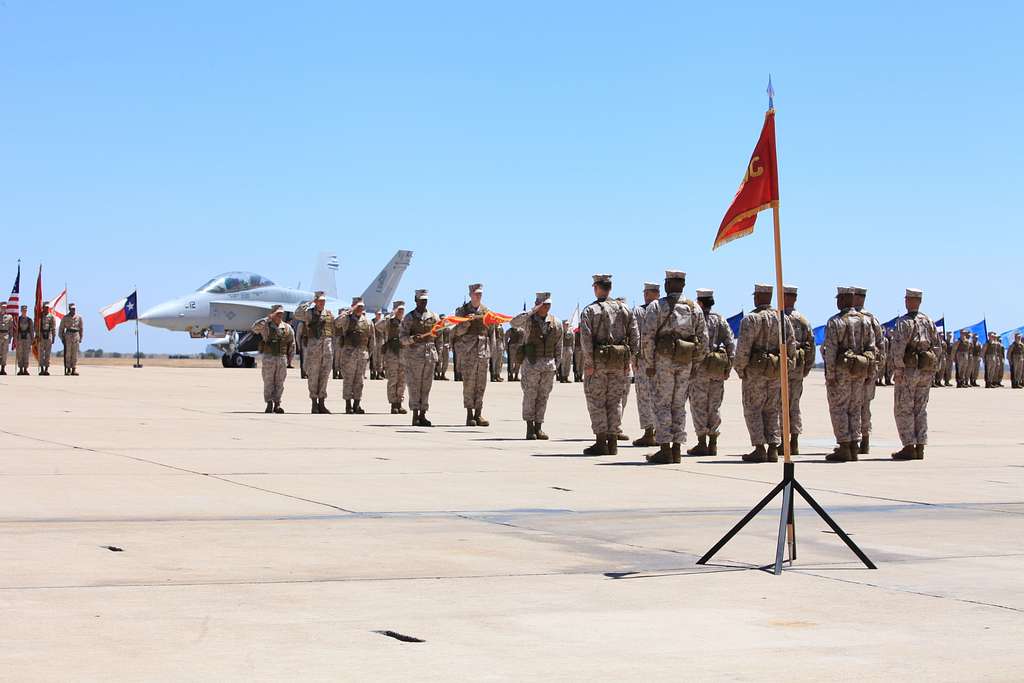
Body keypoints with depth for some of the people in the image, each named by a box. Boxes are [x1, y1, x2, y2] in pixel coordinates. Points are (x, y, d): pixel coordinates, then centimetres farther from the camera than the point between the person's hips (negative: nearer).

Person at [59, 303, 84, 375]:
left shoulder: (79, 317, 8)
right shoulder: (65, 318, 5)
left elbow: (81, 328, 12)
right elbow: (61, 328, 9)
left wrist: (81, 338, 7)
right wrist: (62, 338, 3)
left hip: (76, 336, 1)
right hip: (68, 336, -1)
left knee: (75, 354, -2)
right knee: (68, 353, -4)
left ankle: (74, 369, -1)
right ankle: (68, 369, 0)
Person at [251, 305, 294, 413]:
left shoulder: (287, 328, 7)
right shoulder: (265, 326, -2)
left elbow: (291, 343, 17)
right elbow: (255, 327, -22)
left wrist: (290, 357, 14)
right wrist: (268, 319, -23)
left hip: (282, 358, 3)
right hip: (268, 358, -3)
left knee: (279, 383, 4)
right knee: (268, 382, -2)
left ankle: (277, 404, 10)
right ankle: (269, 404, -1)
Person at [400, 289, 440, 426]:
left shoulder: (433, 316, 11)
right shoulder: (409, 317, -1)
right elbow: (402, 338, -5)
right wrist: (412, 339, -24)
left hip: (430, 353, 4)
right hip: (413, 354, -4)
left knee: (426, 387, 5)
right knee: (414, 386, -5)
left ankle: (422, 416, 10)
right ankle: (415, 416, -3)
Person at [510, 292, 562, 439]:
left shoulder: (556, 323, 6)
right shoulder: (528, 320, -4)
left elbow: (559, 345, 12)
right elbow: (514, 323, -25)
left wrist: (556, 363, 8)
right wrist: (533, 311, -26)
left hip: (549, 364, 3)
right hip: (531, 363, -3)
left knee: (543, 397, 6)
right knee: (530, 396, -1)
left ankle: (539, 427, 12)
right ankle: (530, 428, 5)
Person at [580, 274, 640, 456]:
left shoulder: (590, 310, -6)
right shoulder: (624, 310, 9)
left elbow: (586, 338, -15)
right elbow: (635, 336, 5)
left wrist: (589, 364, -12)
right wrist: (628, 359, 9)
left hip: (598, 360, -4)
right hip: (619, 364, 4)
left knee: (596, 402, 2)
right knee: (614, 401, 10)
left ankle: (601, 443, -2)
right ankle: (612, 443, 10)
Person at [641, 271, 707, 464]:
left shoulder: (656, 307, -4)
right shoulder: (694, 308, 8)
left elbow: (647, 337, -11)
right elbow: (703, 339, 8)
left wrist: (648, 364, -6)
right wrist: (696, 364, 14)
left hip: (663, 361, -4)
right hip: (686, 363, 4)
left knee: (662, 405, -1)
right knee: (679, 406, 10)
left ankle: (665, 450, -6)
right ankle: (677, 449, 10)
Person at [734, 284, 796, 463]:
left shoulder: (751, 319, -11)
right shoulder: (783, 319, 7)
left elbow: (743, 347, -16)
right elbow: (791, 347, 6)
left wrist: (739, 368, -5)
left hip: (755, 371, -5)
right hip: (776, 373, 5)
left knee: (753, 410, 1)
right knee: (772, 411, 11)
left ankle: (759, 449, -5)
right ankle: (773, 449, 6)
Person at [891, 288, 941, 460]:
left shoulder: (904, 322, -10)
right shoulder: (929, 322, 10)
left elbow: (899, 347, -19)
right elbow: (937, 346, 11)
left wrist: (899, 369, -16)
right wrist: (931, 367, 15)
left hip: (908, 370, -6)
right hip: (926, 372, 6)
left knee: (903, 409, 0)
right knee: (920, 409, 10)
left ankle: (909, 447, -4)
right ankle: (920, 448, 8)